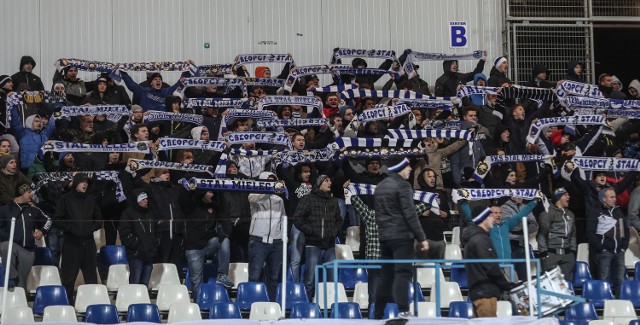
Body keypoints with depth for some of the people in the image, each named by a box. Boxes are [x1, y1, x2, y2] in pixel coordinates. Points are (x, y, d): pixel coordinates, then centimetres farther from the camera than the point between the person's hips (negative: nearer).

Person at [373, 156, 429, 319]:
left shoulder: (380, 187, 17)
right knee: (403, 273, -14)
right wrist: (421, 238, -13)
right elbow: (410, 214, -14)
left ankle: (378, 315, 11)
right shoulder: (402, 185, -9)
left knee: (386, 276, 10)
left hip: (384, 237, 8)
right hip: (401, 236, -8)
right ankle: (403, 311, -25)